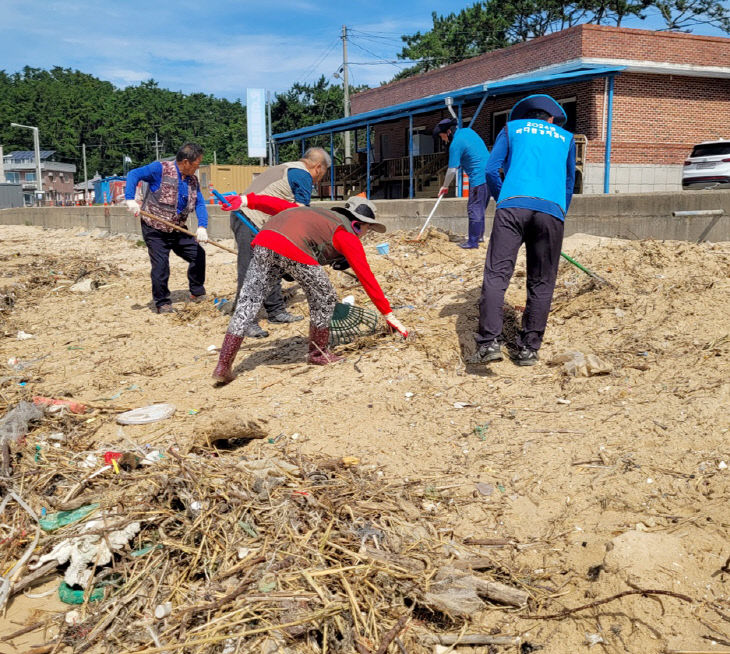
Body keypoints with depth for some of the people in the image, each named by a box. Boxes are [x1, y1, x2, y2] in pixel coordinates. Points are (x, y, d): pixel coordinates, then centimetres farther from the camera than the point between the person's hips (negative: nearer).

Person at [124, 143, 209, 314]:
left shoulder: (193, 180, 5)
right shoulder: (160, 169, -14)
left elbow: (200, 204, -3)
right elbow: (134, 174, -18)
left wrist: (202, 227, -21)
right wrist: (130, 199, -32)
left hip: (178, 230, 6)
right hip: (155, 230, -6)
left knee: (198, 255, 7)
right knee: (161, 265, -9)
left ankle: (197, 293, 24)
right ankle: (162, 303, 7)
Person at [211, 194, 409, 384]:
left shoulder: (321, 215, 35)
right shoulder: (348, 237, 17)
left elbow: (280, 205, 27)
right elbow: (367, 278, 14)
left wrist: (247, 200, 26)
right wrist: (388, 314, 18)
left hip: (263, 240, 7)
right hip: (294, 249, -7)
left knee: (248, 302, 7)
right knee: (324, 299, 14)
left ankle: (223, 366, 5)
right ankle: (319, 353, 28)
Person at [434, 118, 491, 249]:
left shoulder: (455, 144, -13)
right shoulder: (468, 130, 13)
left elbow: (452, 169, -11)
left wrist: (445, 186, 2)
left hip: (478, 178, -9)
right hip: (489, 174, 9)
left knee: (474, 210, -4)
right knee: (480, 209, 18)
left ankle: (473, 242, -1)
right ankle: (480, 236, 28)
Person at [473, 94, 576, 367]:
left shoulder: (511, 128, 25)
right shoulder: (566, 137, 30)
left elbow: (491, 170, 14)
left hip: (513, 205, -1)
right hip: (552, 210, 2)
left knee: (496, 273, -7)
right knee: (541, 282, 7)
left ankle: (488, 342, -20)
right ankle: (528, 348, 6)